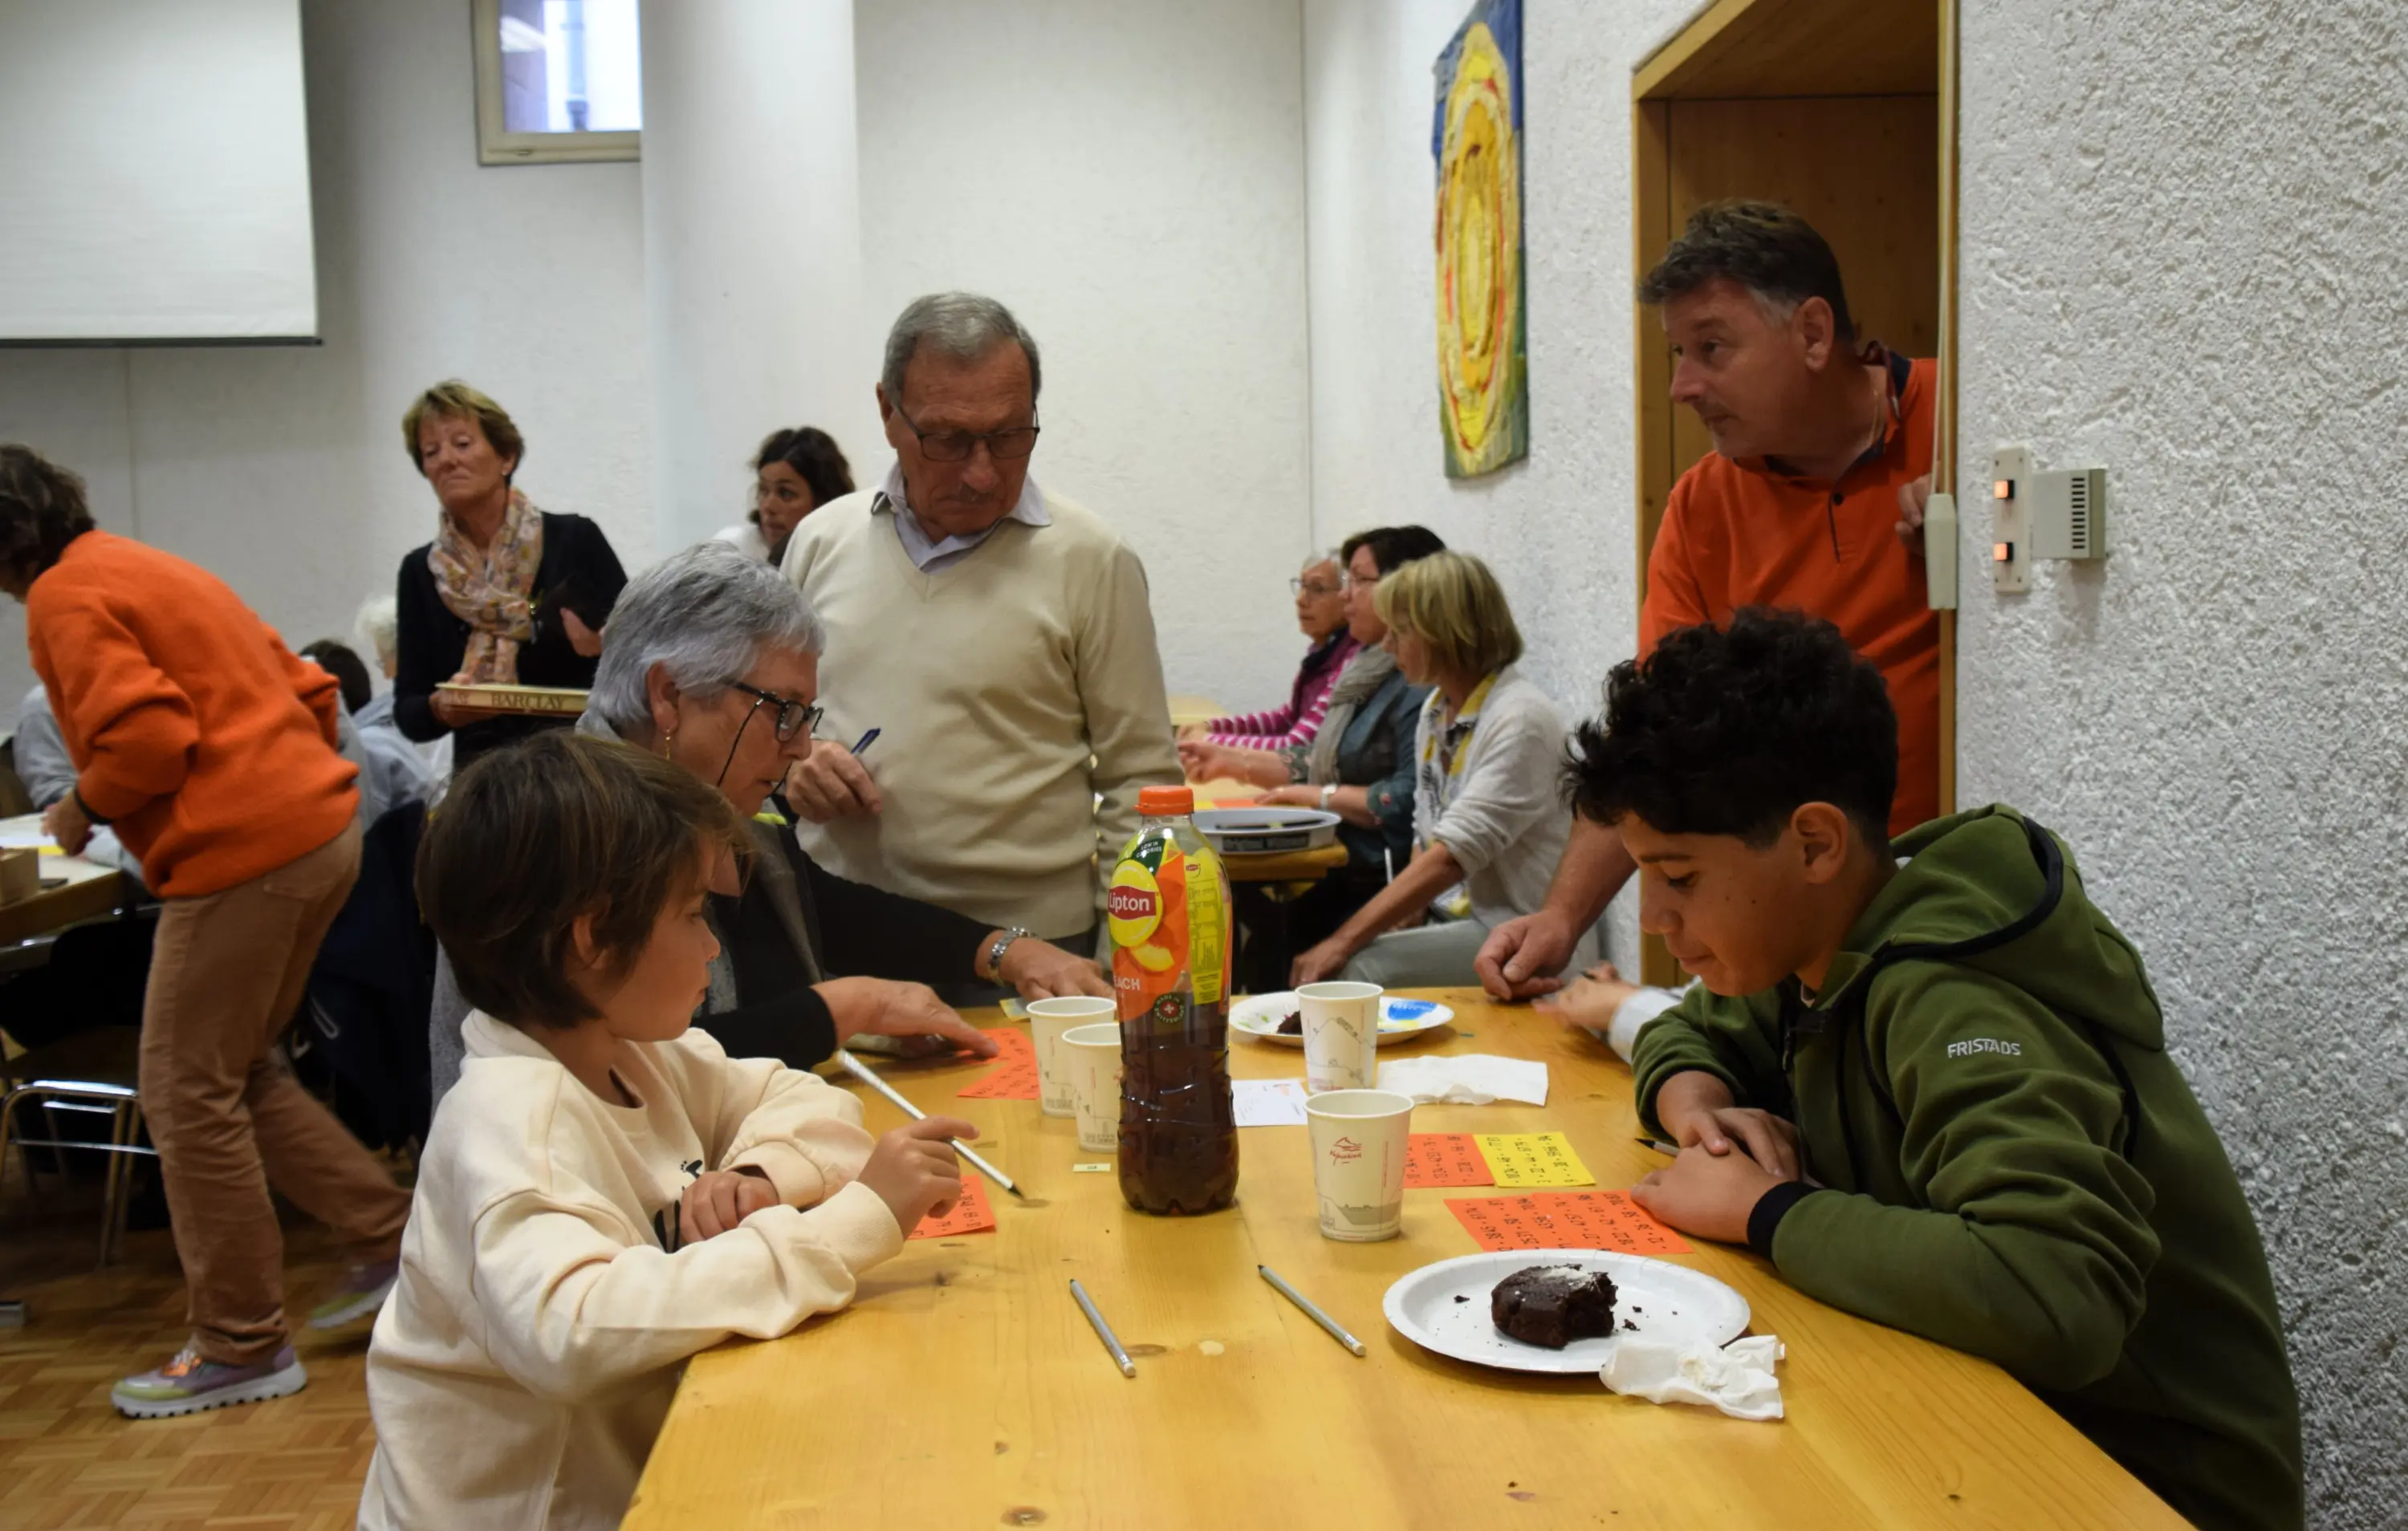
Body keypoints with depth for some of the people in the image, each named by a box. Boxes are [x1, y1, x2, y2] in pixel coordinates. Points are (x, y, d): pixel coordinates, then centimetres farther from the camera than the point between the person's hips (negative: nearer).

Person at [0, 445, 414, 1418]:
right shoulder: (147, 571, 22)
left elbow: (145, 734, -19)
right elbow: (305, 690, 21)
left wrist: (82, 810, -2)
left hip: (242, 854, -10)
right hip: (321, 825, 10)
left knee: (188, 1096, 1)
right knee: (235, 1074, 20)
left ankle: (242, 1347, 9)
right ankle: (388, 1237, 21)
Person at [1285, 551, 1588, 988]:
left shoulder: (1520, 719, -18)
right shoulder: (1435, 709, 10)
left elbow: (1452, 857, -24)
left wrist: (1344, 941, -25)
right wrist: (1398, 921, -1)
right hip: (1461, 915, 8)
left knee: (1363, 967, -26)